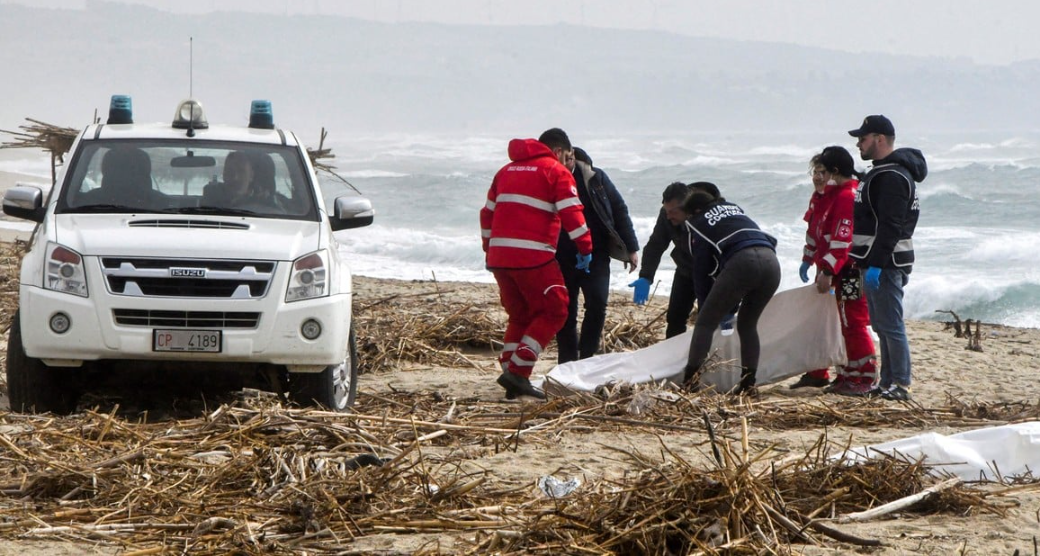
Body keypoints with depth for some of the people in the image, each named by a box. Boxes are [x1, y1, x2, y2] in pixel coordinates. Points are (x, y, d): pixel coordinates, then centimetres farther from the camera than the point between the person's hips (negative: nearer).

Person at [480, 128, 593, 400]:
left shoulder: (507, 170, 21)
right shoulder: (556, 172, 1)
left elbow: (487, 213, 24)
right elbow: (572, 214, -9)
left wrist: (489, 248, 31)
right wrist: (586, 248, -3)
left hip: (499, 255, 7)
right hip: (533, 256, -7)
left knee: (519, 316, 18)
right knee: (552, 312, 2)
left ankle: (513, 382, 11)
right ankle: (517, 371, -9)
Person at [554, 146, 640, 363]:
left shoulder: (596, 178, -1)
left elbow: (619, 210, 6)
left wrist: (631, 248, 4)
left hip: (596, 256, 0)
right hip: (561, 261, 0)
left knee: (597, 304, -15)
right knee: (565, 312, 4)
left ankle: (586, 357, -3)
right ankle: (567, 363, 14)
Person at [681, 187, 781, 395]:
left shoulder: (699, 223, 19)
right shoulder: (735, 210, 35)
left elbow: (701, 270, 18)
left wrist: (704, 306, 27)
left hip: (742, 261, -6)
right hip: (771, 262, 6)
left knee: (706, 322, 3)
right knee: (747, 324, 21)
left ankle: (690, 379, -7)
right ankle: (748, 384, 13)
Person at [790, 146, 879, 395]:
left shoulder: (848, 197, -19)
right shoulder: (822, 196, 13)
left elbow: (842, 239, -25)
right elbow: (814, 230, 23)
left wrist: (828, 271, -26)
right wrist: (808, 260, 20)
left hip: (847, 272, -10)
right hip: (827, 269, 10)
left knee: (852, 324, -7)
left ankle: (864, 378, -3)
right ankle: (816, 373, 25)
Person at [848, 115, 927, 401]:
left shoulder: (893, 176, -17)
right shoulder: (880, 173, 18)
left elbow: (890, 226, -24)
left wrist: (877, 263, -26)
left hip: (887, 264, -11)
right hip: (875, 262, 11)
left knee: (890, 325, -9)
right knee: (882, 325, 14)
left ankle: (901, 385, -7)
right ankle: (888, 382, 19)